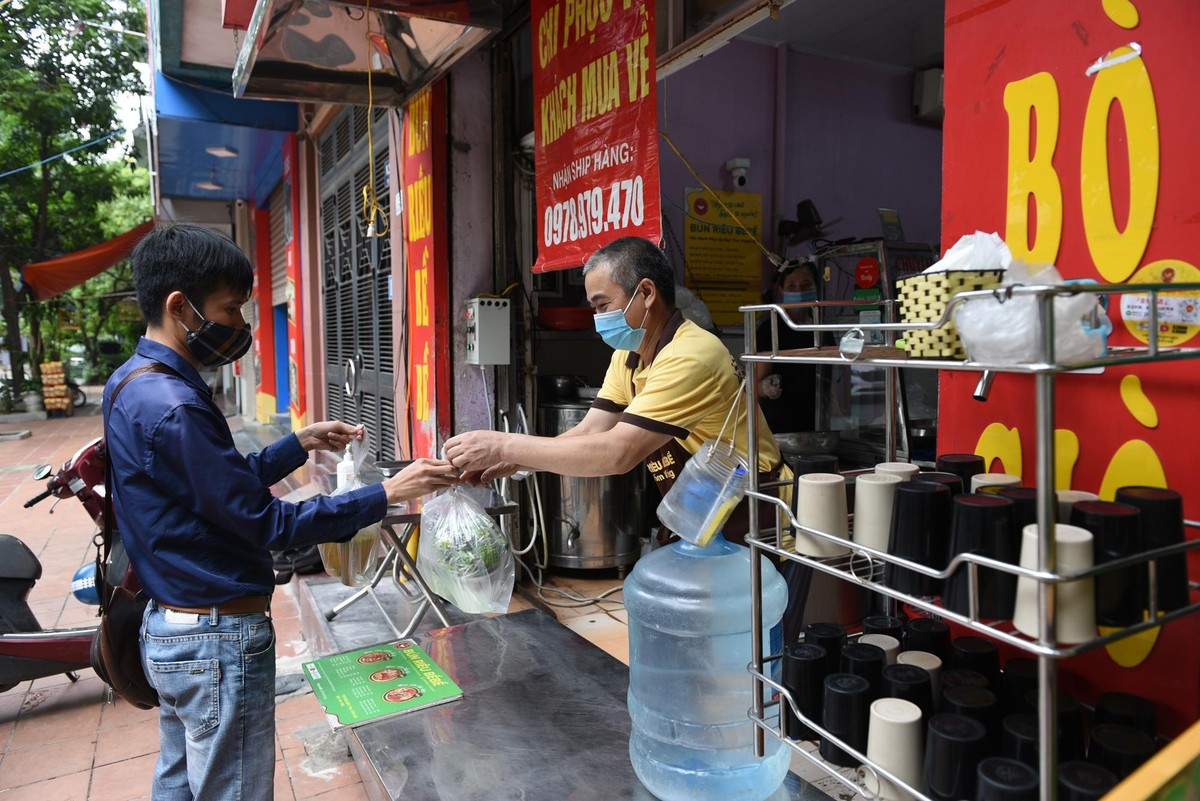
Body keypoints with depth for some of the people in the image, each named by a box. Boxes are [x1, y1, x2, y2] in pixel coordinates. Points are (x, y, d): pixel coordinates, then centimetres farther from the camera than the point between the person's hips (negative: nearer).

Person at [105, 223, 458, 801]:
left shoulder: (131, 384, 6)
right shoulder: (171, 407, -25)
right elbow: (265, 523, -22)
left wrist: (300, 443, 8)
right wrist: (387, 494, -20)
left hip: (168, 626, 10)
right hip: (219, 640, -10)